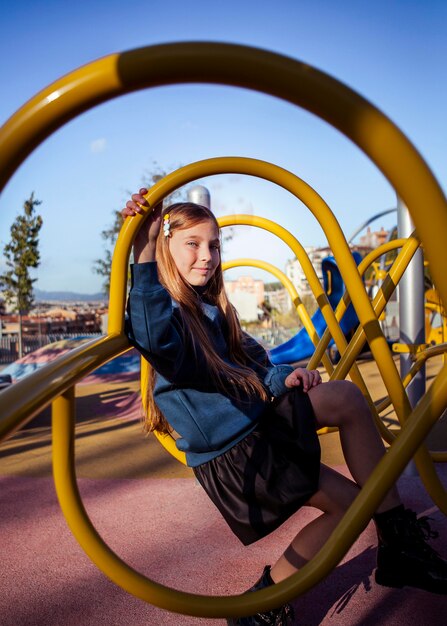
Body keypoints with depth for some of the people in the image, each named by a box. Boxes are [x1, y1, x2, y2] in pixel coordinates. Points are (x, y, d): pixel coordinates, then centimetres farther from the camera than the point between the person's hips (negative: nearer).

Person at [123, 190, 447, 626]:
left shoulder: (211, 310, 14)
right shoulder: (161, 309, -16)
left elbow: (249, 365, 18)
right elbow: (154, 339, -42)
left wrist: (282, 378, -2)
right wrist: (144, 256, -49)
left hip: (254, 420, 9)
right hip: (228, 454, -9)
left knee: (346, 398, -5)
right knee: (349, 499, -6)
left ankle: (398, 541, 0)